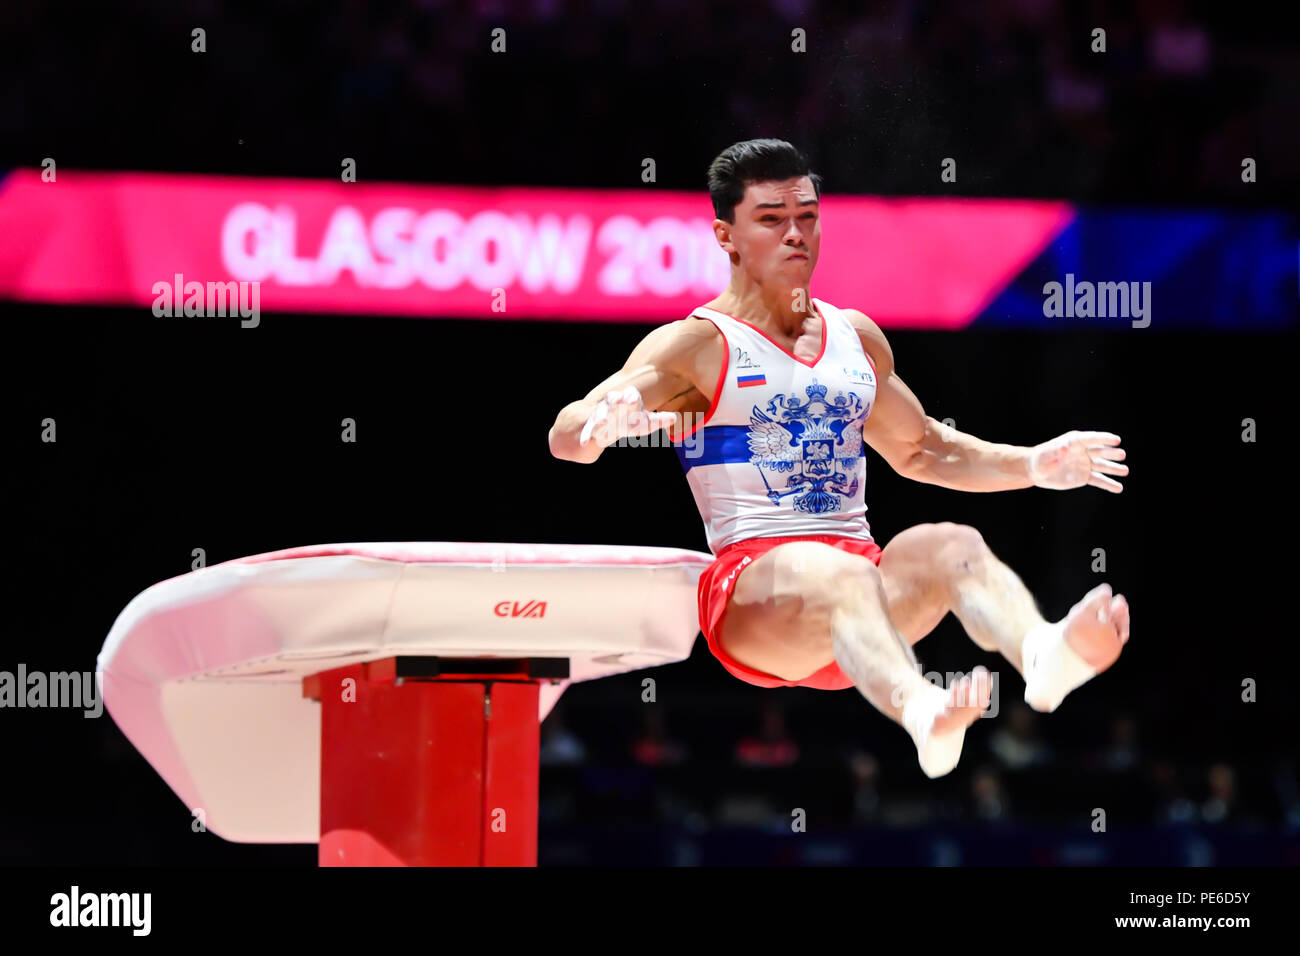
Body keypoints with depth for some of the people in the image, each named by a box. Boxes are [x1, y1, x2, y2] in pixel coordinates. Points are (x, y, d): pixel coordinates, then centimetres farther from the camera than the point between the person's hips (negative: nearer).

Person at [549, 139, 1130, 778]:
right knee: (841, 577, -39)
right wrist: (607, 422, -31)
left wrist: (1031, 465, 23)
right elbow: (566, 436, -7)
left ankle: (1044, 655, -61)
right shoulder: (695, 346, 3)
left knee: (950, 545, -28)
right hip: (751, 584, -5)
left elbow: (920, 450, 37)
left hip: (862, 568, 5)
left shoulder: (857, 337, 22)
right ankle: (922, 715, -71)